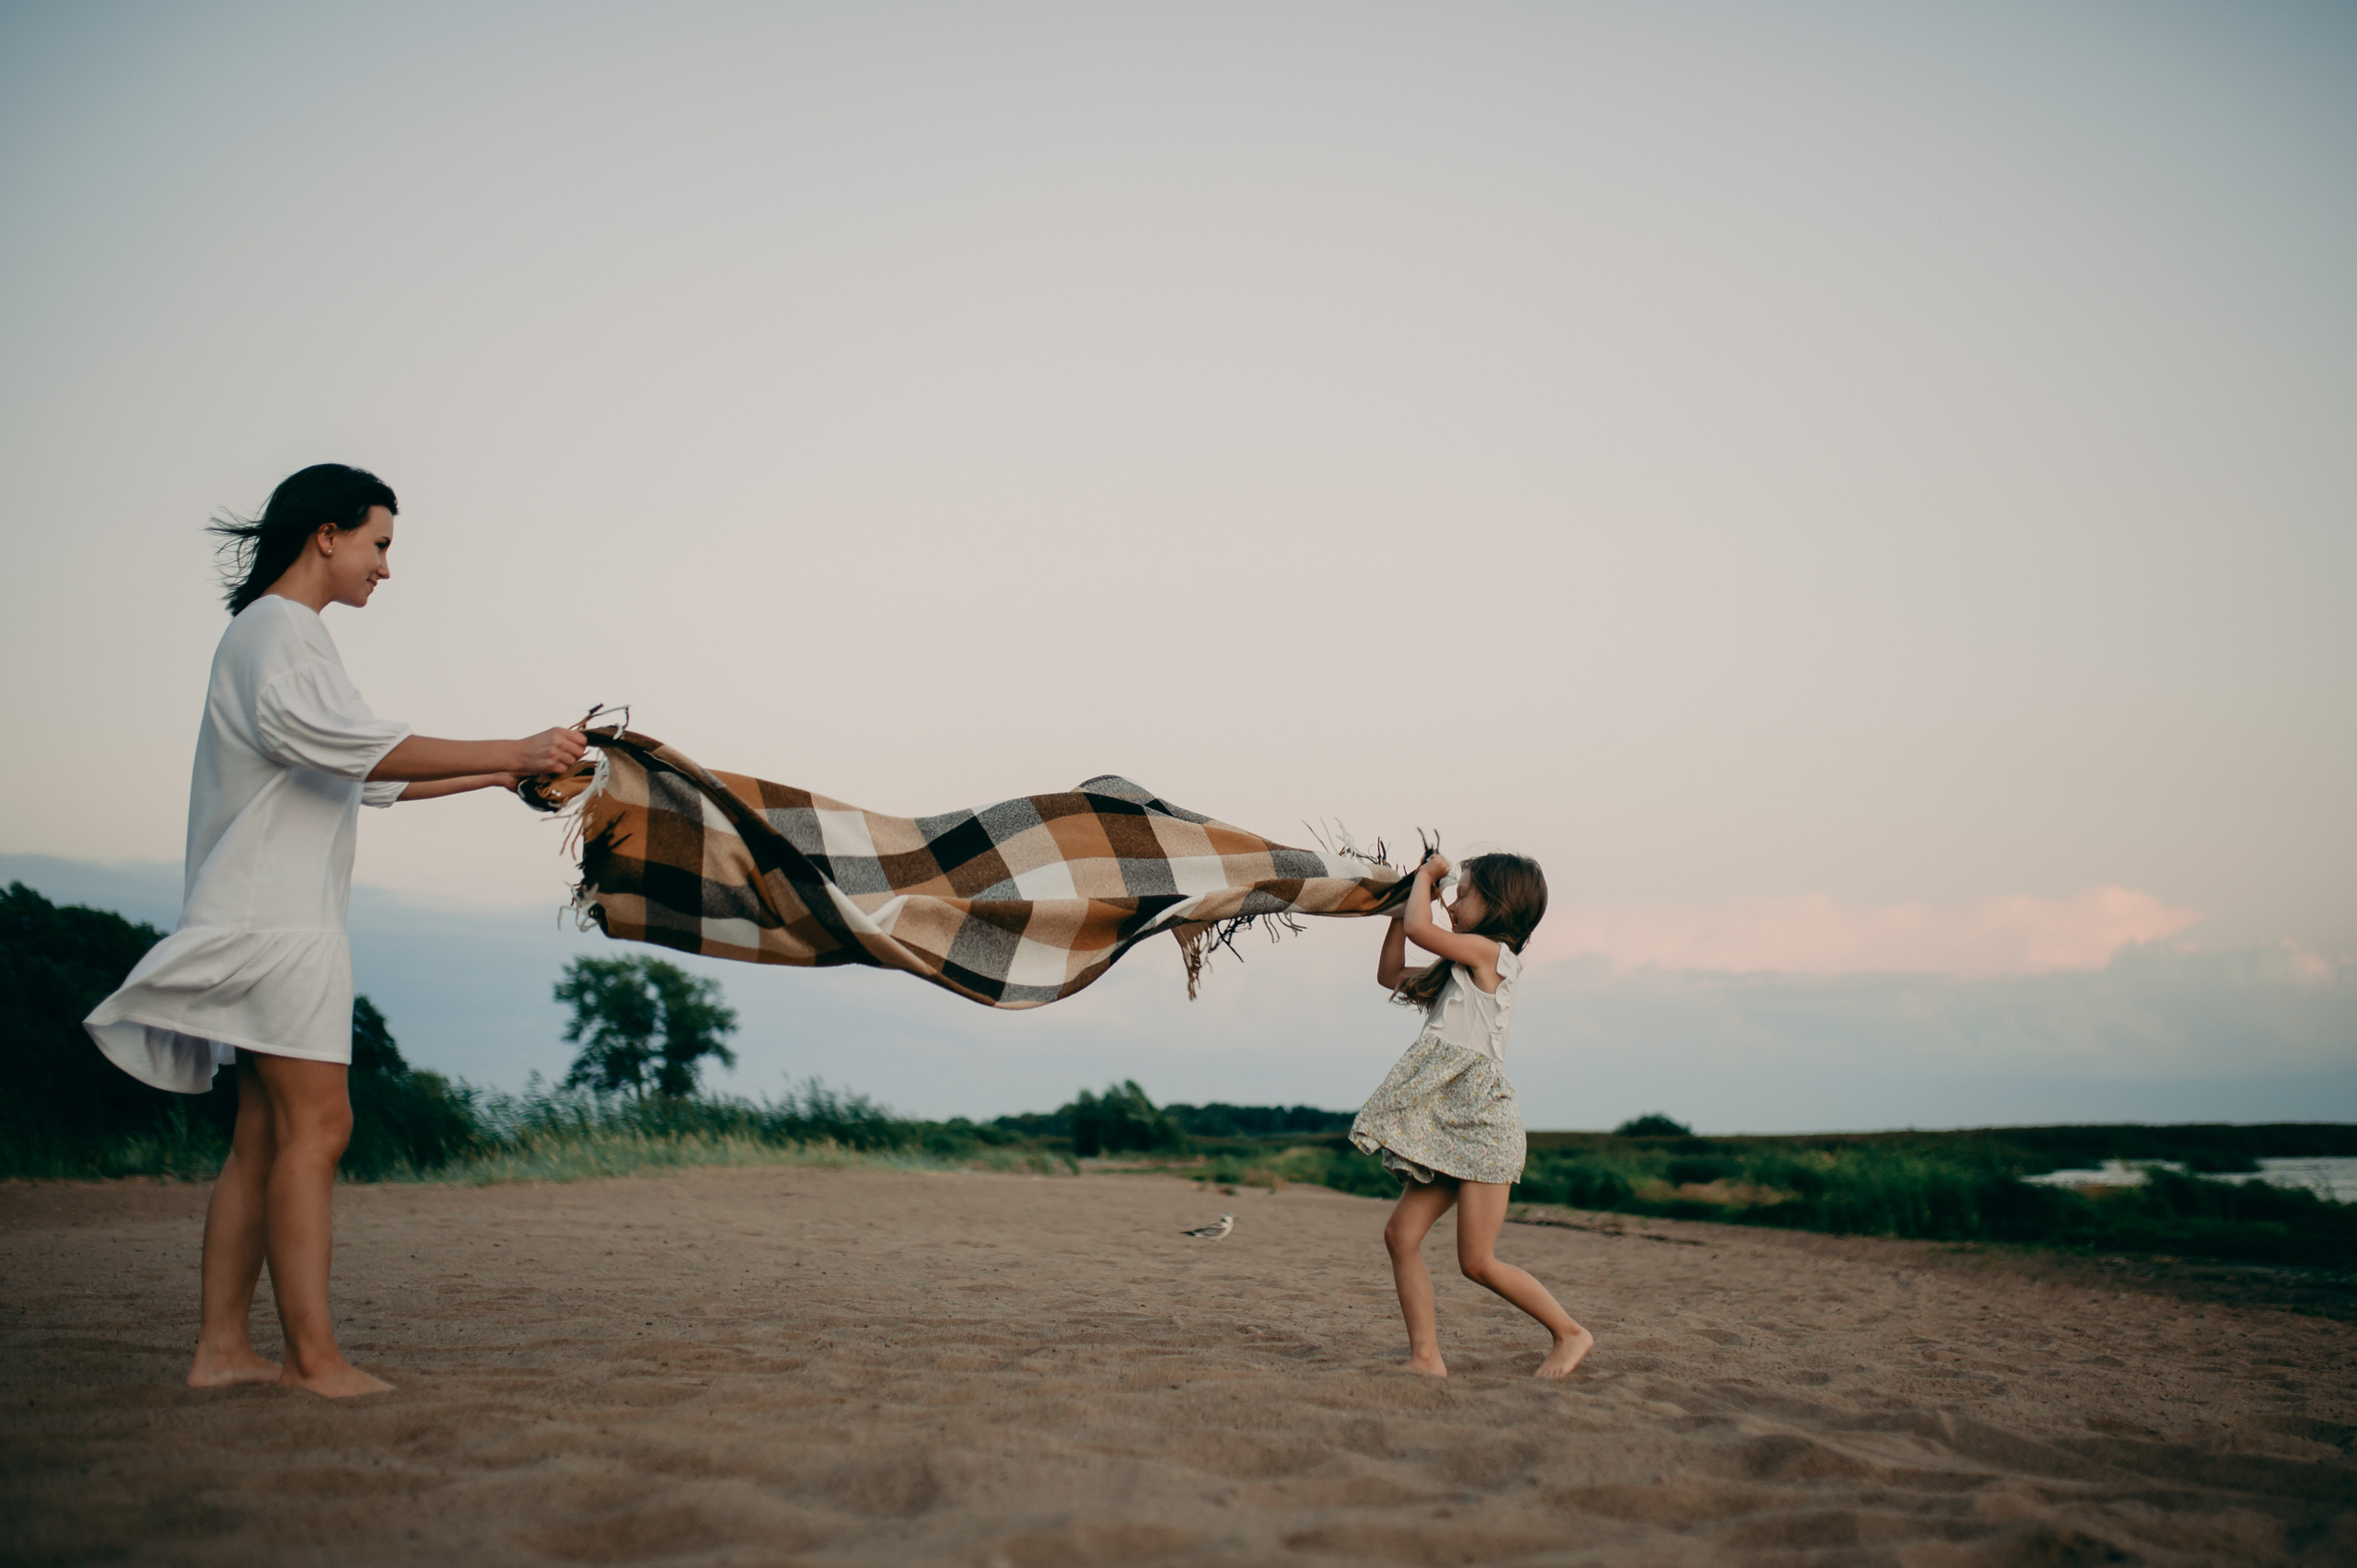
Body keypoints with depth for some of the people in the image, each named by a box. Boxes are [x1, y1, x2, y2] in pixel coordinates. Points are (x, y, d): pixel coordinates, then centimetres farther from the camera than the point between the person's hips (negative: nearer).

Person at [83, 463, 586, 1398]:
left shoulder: (282, 635, 25)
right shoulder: (278, 630, -8)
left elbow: (354, 779, 30)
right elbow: (355, 745, -24)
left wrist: (483, 778, 27)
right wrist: (509, 751, -26)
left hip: (275, 922, 10)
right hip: (275, 918, -10)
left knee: (265, 1136, 6)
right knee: (315, 1125, -14)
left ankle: (221, 1347, 6)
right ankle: (313, 1356, -15)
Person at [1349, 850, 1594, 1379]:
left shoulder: (1489, 951, -6)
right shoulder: (1459, 970, 21)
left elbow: (1419, 928, -17)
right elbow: (1391, 974, 28)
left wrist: (1427, 875, 1)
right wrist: (1407, 898, 23)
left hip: (1483, 1123, -9)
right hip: (1449, 1127, 9)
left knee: (1477, 1262, -7)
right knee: (1402, 1234, -3)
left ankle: (1570, 1333, 9)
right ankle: (1426, 1356, -2)